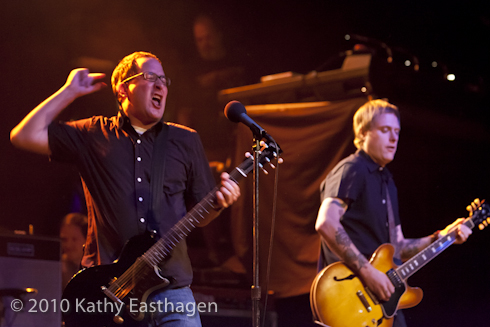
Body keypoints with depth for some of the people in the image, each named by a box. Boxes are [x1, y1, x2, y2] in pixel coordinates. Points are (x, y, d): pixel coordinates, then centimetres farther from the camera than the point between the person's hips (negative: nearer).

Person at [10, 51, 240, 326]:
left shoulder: (187, 141, 15)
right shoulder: (94, 135, 10)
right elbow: (25, 136, 3)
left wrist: (219, 203, -7)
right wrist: (70, 91, 5)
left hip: (171, 286, 2)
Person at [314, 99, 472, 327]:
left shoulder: (386, 181, 21)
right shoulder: (351, 170, -8)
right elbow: (326, 223, -24)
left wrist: (441, 237, 10)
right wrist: (367, 272, -25)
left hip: (385, 297, 9)